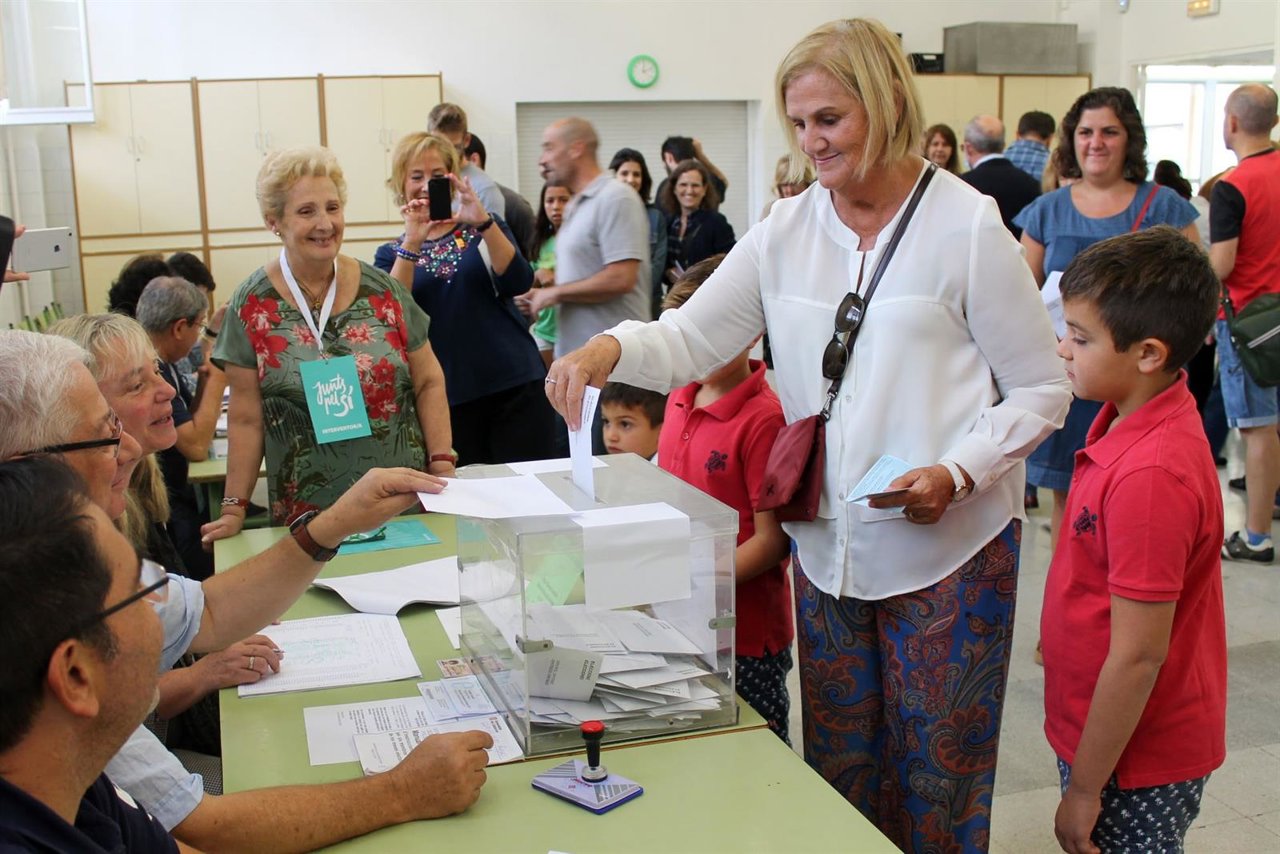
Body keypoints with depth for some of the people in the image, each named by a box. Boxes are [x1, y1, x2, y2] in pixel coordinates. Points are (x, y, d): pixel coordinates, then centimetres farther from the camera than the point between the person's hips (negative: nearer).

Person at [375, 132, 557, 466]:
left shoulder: (485, 230, 10)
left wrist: (483, 221, -20)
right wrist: (412, 243, -16)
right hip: (448, 400, 1)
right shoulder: (391, 253, 10)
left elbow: (519, 283, -8)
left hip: (516, 387, 0)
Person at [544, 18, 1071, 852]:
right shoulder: (787, 232, 3)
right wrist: (610, 349, -21)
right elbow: (692, 339, -1)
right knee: (840, 775, 18)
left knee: (938, 782, 11)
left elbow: (1041, 389, -5)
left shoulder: (967, 227, -9)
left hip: (948, 554, -4)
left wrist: (959, 473, -20)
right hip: (828, 549, 4)